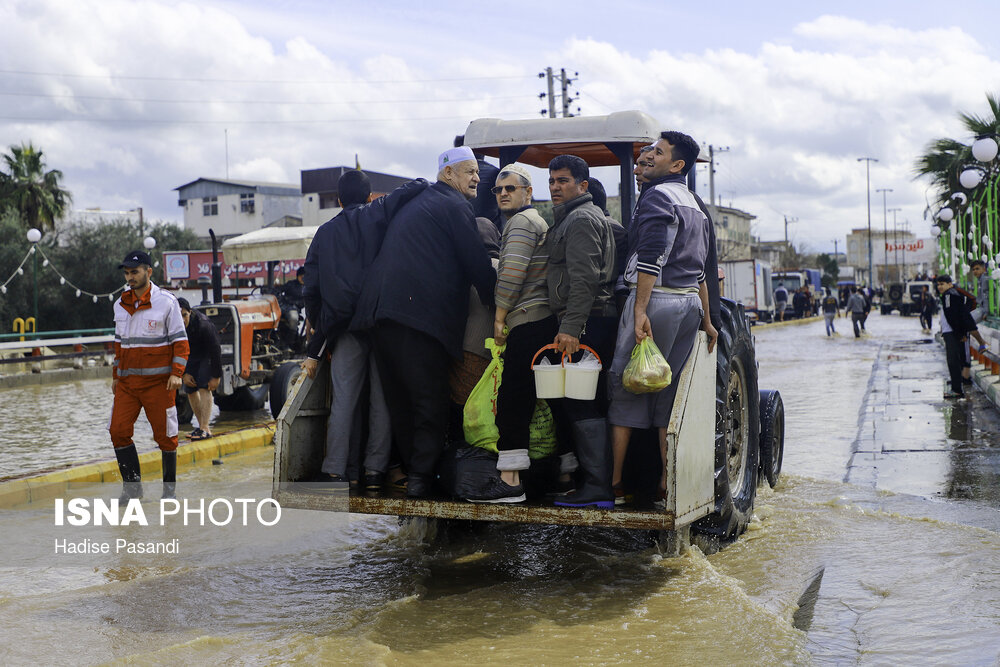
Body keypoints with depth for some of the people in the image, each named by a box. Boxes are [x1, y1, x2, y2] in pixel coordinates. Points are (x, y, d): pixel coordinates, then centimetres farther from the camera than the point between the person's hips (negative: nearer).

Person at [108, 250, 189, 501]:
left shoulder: (166, 302, -5)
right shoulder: (121, 304, 11)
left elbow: (180, 341, -5)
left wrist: (176, 374, -15)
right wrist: (115, 375, 18)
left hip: (158, 381, -5)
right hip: (127, 382, 5)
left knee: (165, 434, 0)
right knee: (118, 431, -3)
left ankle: (169, 487, 16)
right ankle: (132, 486, 8)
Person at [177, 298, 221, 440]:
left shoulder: (203, 325, -36)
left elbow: (215, 350, -27)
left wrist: (216, 376, -23)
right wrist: (183, 374, -11)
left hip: (207, 355, -5)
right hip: (189, 356, 5)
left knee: (204, 388, -19)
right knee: (190, 391, 5)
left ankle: (205, 428, -24)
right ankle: (201, 425, 18)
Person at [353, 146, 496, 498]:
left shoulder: (413, 202, 27)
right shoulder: (454, 206, 0)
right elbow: (477, 264, -2)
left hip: (382, 312, 9)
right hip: (421, 314, -9)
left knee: (399, 399, 11)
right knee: (429, 399, -5)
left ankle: (413, 468, 18)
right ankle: (422, 476, -6)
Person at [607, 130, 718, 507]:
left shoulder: (658, 196, -7)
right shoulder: (695, 205, 20)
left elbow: (651, 259, -19)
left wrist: (640, 310, -23)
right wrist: (706, 319, 24)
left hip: (657, 298, -8)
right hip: (690, 303, 9)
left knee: (625, 386, -4)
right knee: (670, 391, 10)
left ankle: (614, 481, -3)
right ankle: (668, 482, 9)